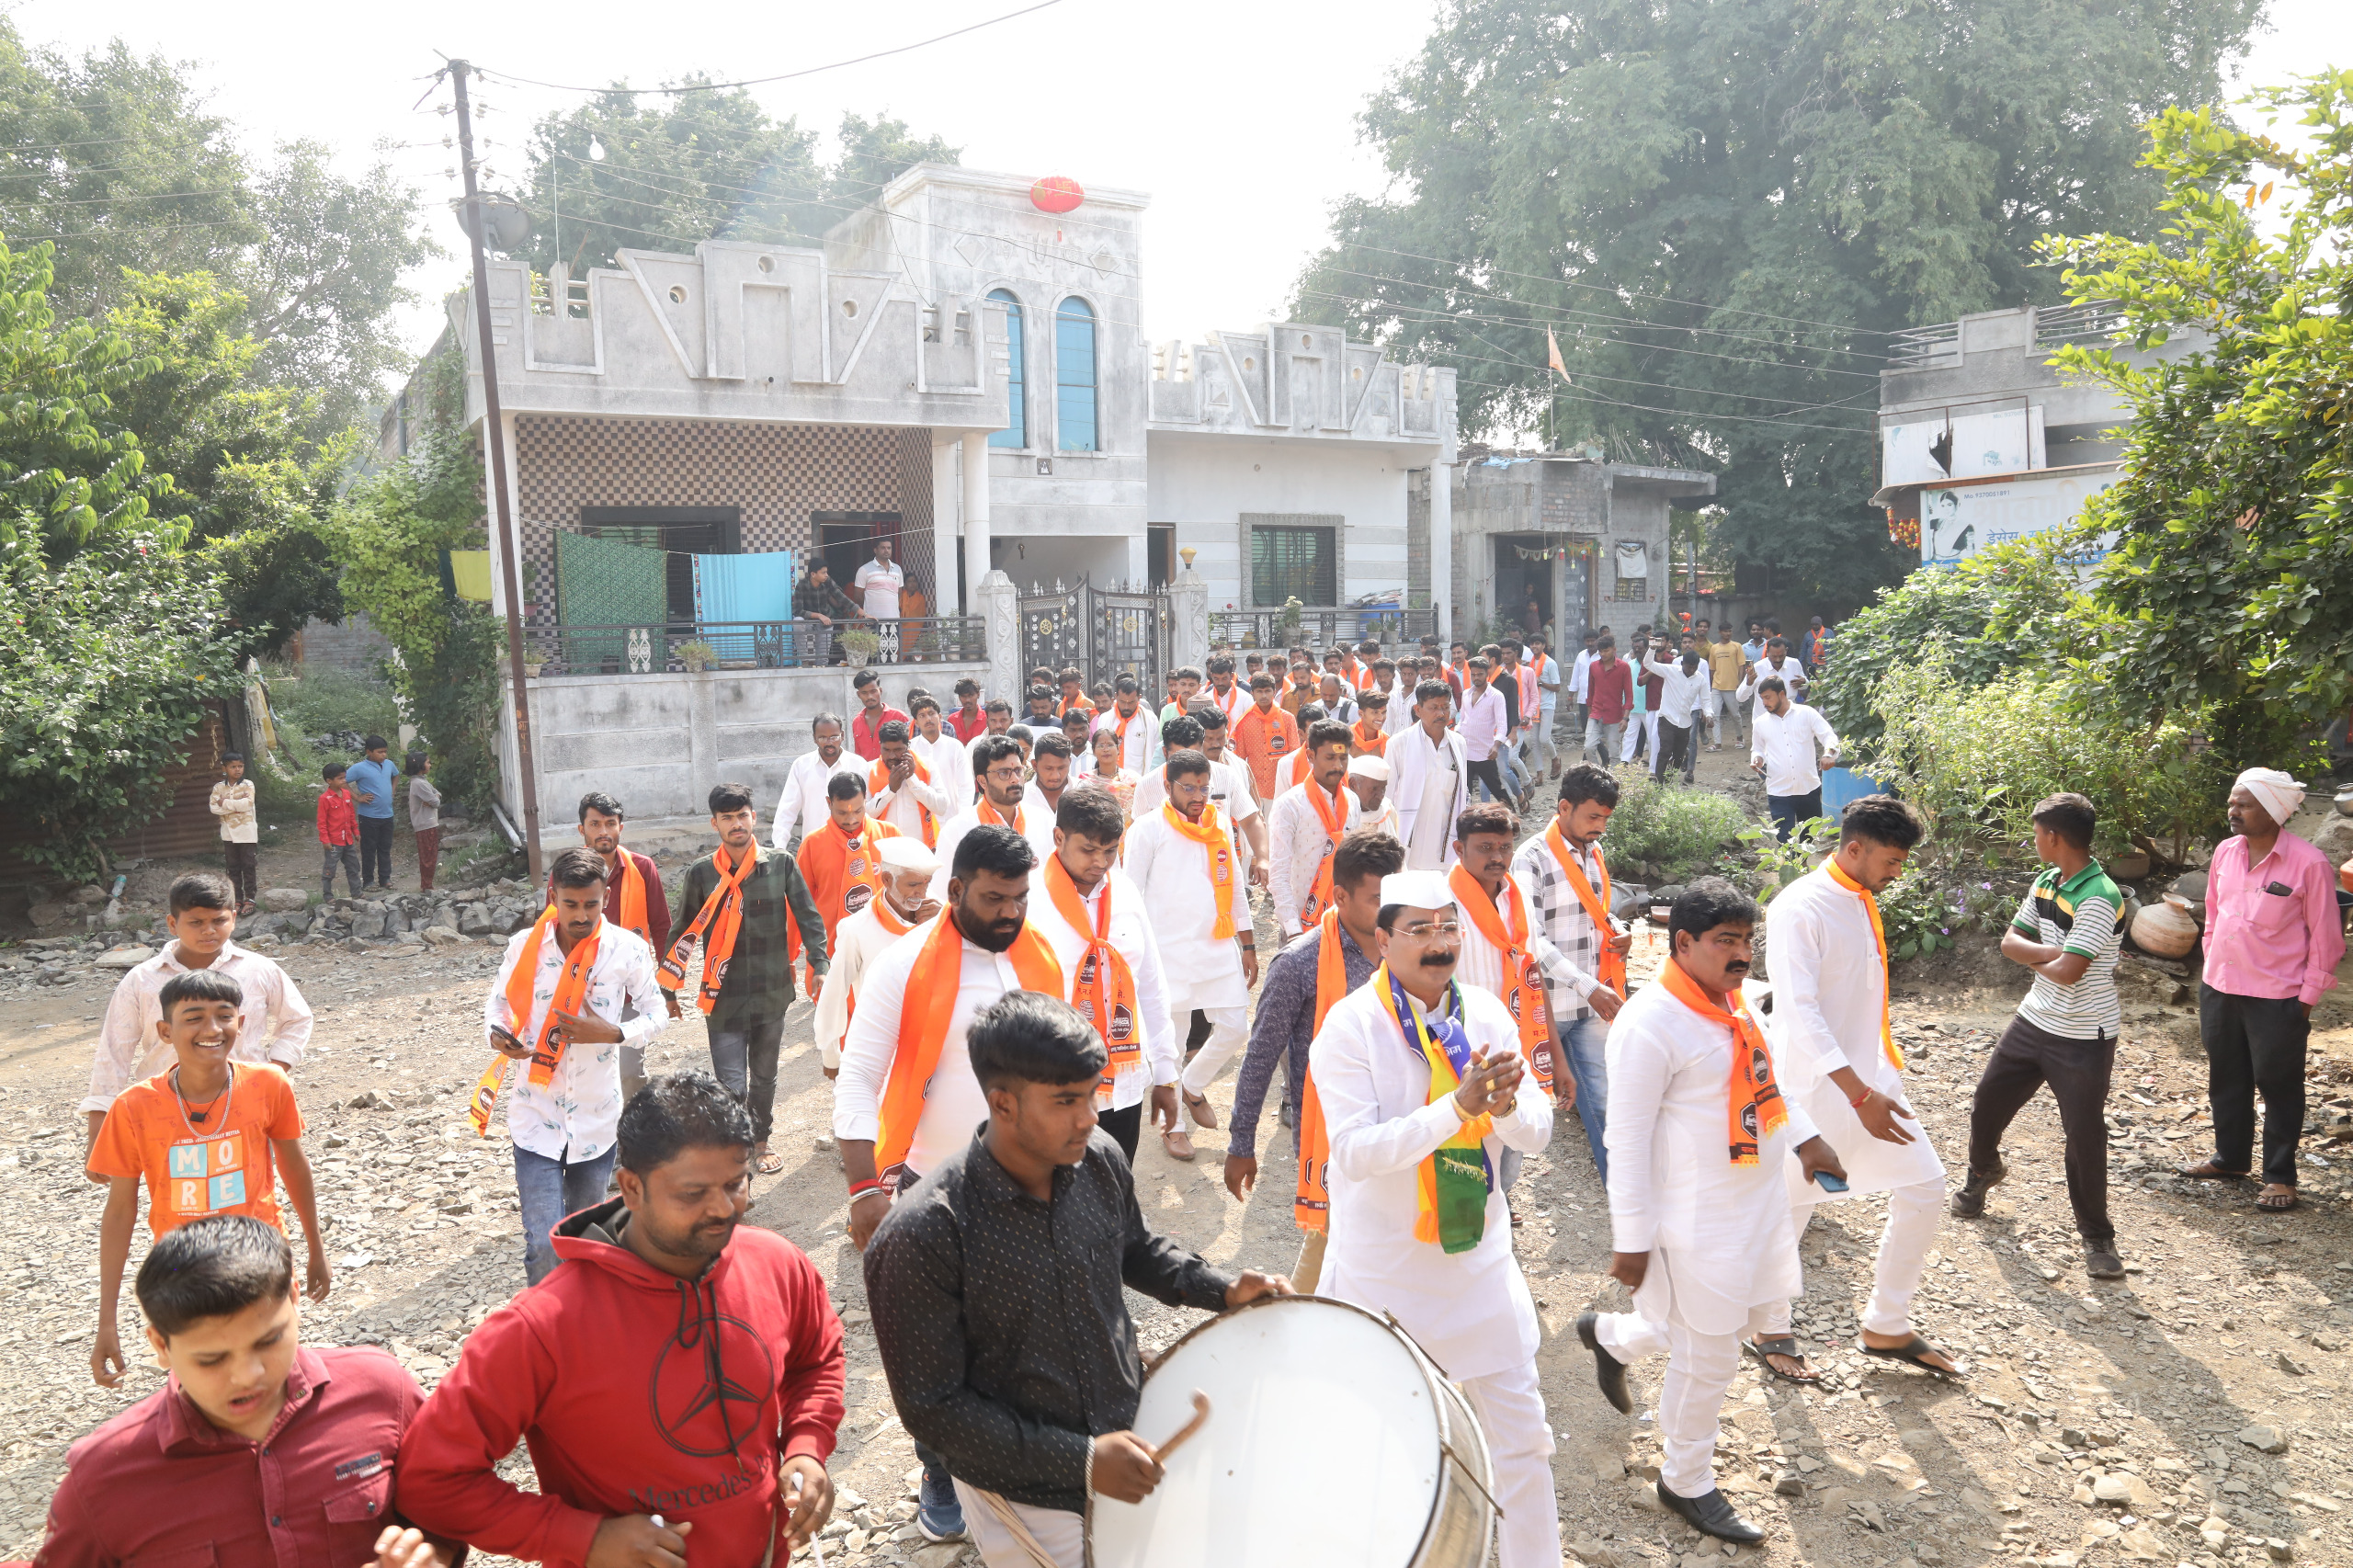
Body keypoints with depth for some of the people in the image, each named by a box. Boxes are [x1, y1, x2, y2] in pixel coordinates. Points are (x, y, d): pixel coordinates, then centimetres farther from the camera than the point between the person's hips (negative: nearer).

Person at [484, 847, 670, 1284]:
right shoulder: (525, 944, -7)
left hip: (596, 1117, 1)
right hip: (536, 1114, -1)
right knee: (543, 1246, -10)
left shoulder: (628, 950, -9)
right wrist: (497, 1033, -12)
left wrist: (612, 1033, -18)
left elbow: (657, 1014, 1)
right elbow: (498, 1001, 10)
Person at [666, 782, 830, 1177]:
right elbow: (683, 931, 8)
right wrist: (667, 982, 6)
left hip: (772, 995, 1)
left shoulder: (782, 866, -3)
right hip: (724, 998, -1)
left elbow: (808, 919, -2)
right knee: (731, 1086, -7)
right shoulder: (701, 874, -2)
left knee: (764, 1077, 17)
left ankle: (760, 1142, 38)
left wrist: (819, 966, -13)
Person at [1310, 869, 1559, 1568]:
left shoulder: (1485, 1013, -2)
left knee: (1521, 1432, 12)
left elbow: (1537, 1132, -4)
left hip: (1479, 1258, 4)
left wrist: (1505, 1105, -27)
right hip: (1384, 1269, -4)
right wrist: (1458, 1105, -34)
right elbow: (1356, 1151, -26)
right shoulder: (1351, 1026, -17)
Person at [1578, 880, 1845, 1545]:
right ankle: (1687, 1483, 30)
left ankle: (1611, 1335, 43)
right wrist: (1630, 1240, -18)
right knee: (1708, 1357, 5)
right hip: (1695, 1222, -9)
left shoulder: (1730, 1001, 5)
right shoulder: (1649, 1023, -24)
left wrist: (1804, 1138, 10)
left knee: (1753, 1318, 23)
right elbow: (1628, 1139, -21)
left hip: (1757, 1204, 9)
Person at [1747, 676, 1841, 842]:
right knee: (1785, 841, -7)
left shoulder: (1807, 714, 0)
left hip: (1809, 789, 0)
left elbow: (1829, 736, -2)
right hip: (1779, 792, 0)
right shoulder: (1760, 723, 7)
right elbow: (1757, 749, 19)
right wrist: (1757, 758, -4)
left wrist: (1829, 754, -24)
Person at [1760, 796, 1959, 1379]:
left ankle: (1887, 1327, 25)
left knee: (1924, 1188, 10)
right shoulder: (1798, 909, -20)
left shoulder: (1862, 901, 7)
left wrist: (1881, 1071, 20)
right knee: (1789, 1208, 5)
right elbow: (1799, 1012, -26)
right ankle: (1772, 1328, 27)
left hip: (1870, 1076, 9)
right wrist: (1860, 1095, -28)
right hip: (1817, 1085, -8)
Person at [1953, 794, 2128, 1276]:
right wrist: (2052, 952, -14)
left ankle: (2096, 1236, 15)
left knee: (2084, 1137, -2)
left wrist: (2034, 959, -8)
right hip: (2035, 1020, 8)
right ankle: (1983, 1170, 45)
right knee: (1987, 1102, 16)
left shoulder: (2098, 899, -24)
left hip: (2084, 1039, -8)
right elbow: (2010, 942, 4)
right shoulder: (2045, 882, 4)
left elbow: (2067, 972, -29)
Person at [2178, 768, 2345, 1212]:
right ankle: (2231, 1158, 34)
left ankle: (2280, 1176, 20)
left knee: (2279, 1087, 7)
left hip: (2276, 999, -6)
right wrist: (2212, 968, 13)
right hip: (2219, 991, 6)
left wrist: (2306, 998, -8)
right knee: (2225, 1079, 17)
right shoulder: (2225, 852, 2)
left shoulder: (2308, 864, -14)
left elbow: (2326, 938, -8)